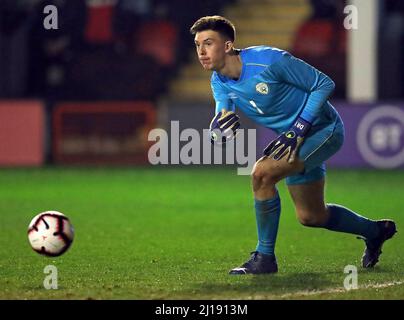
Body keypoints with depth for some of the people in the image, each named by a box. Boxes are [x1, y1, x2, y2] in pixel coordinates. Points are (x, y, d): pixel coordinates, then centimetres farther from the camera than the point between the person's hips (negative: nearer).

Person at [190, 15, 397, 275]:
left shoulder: (269, 60, -27)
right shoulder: (219, 81, -6)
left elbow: (324, 84, -19)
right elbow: (221, 117, -13)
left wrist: (299, 129, -25)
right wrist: (219, 127, -39)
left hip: (323, 129, -8)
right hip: (294, 138, 8)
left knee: (263, 173, -27)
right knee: (311, 217, 16)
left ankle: (265, 258, -14)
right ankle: (375, 231, 43)